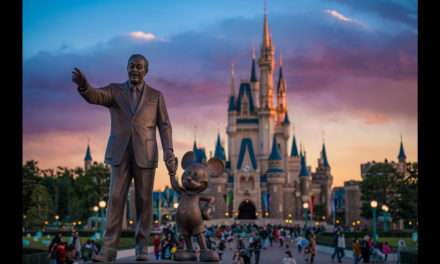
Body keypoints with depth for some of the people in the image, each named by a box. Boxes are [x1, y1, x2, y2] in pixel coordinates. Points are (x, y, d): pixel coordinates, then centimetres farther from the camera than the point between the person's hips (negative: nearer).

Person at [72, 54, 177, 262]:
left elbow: (164, 127, 2)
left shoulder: (156, 96, 8)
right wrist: (82, 84, -39)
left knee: (143, 201, 0)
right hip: (120, 154, 0)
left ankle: (141, 248, 10)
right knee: (115, 199, -6)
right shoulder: (115, 91, 7)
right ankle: (109, 249, -6)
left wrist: (169, 153, -12)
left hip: (145, 155, 0)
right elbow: (94, 96, -15)